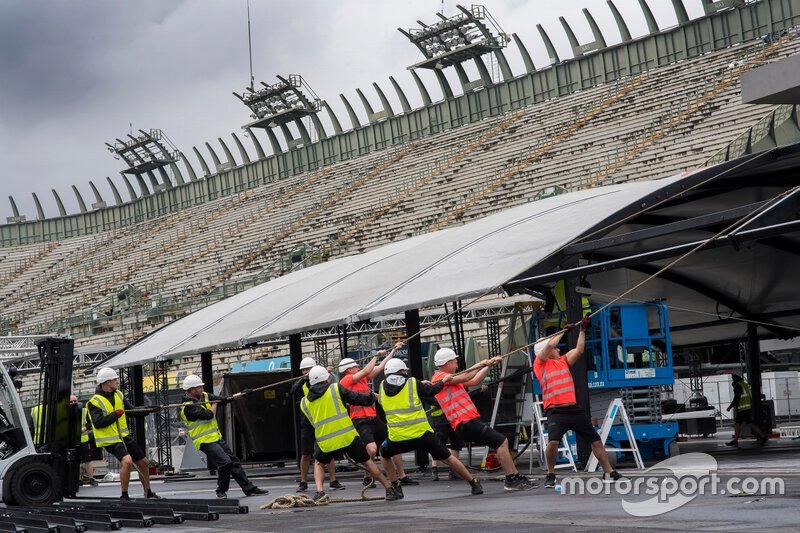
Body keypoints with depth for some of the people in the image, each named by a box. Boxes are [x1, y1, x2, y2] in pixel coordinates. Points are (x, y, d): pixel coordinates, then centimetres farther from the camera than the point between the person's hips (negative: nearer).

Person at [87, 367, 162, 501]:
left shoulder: (118, 395, 8)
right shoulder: (95, 402, -14)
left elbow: (132, 411, 13)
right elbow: (98, 423, -23)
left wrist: (150, 409, 1)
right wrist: (115, 415, -20)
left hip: (124, 436, 8)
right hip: (110, 440, -8)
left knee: (143, 462, 14)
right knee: (127, 461, -28)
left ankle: (148, 493, 33)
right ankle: (124, 496, -14)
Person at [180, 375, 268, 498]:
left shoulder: (204, 396, 8)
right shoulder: (188, 406, -18)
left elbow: (224, 400, 10)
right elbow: (209, 415, -23)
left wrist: (240, 395, -1)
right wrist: (214, 404, -3)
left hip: (216, 438, 9)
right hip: (205, 441, -9)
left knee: (234, 461, 9)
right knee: (225, 462, -19)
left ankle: (249, 488, 15)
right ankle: (221, 491, -2)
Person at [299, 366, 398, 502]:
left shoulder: (304, 403, 11)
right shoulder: (336, 388, 2)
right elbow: (358, 399, 3)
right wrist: (371, 397, 25)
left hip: (325, 442, 1)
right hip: (348, 437, -1)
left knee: (319, 464, 27)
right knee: (367, 462, 16)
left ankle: (319, 492, 4)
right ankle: (389, 490, 18)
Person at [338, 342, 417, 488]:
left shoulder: (363, 379, 15)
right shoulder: (345, 381, -7)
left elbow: (381, 367, 19)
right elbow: (366, 371, -15)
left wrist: (394, 350, 21)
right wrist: (376, 355, -3)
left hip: (374, 419, 8)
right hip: (361, 421, -8)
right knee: (372, 449, -26)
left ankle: (403, 477, 18)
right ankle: (367, 478, -2)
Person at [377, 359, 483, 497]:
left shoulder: (383, 387, 7)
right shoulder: (413, 383, -1)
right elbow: (431, 392, 11)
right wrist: (443, 381, 28)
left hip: (397, 438, 1)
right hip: (423, 434, -1)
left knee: (385, 454, 30)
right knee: (447, 457, 13)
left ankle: (396, 487, 19)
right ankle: (474, 483, 16)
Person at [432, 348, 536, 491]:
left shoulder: (448, 378, 23)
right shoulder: (440, 377, -7)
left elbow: (474, 381, 24)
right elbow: (466, 377, -20)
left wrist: (489, 365, 20)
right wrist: (481, 364, -8)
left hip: (468, 422, 10)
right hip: (465, 422, -10)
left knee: (502, 441, 11)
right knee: (501, 442, -12)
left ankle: (517, 477, 13)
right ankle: (511, 480, -10)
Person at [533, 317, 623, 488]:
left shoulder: (563, 361, 18)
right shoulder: (540, 363, 1)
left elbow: (579, 350, 15)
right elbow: (549, 345, -10)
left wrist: (583, 330, 12)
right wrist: (564, 330, 1)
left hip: (573, 408, 6)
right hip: (555, 411, -6)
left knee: (596, 440, 8)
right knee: (553, 442, -26)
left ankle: (609, 473, 19)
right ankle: (550, 475, -5)